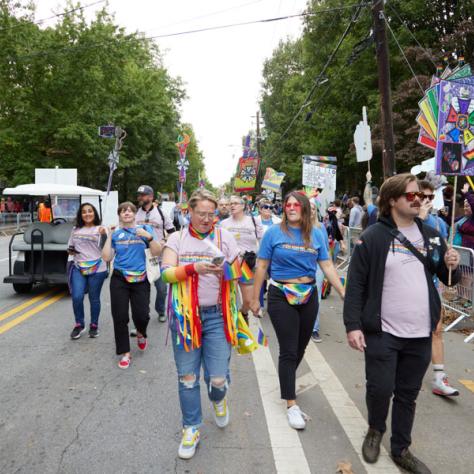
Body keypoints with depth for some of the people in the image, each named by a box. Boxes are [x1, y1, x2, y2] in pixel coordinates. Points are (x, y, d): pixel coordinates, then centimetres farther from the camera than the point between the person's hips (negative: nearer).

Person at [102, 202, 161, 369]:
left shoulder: (145, 229, 2)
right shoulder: (115, 233, 7)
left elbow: (157, 252, -5)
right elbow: (106, 257, 0)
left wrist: (149, 237, -19)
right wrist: (109, 237, -3)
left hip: (140, 279, -1)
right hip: (119, 279, 2)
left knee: (141, 315, -7)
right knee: (120, 317, 1)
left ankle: (141, 333, 30)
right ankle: (125, 353, 18)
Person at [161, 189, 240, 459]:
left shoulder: (225, 237, 3)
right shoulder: (177, 239, 4)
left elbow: (239, 272, 3)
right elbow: (166, 273, -6)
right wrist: (194, 268, -21)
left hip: (217, 316, 0)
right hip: (184, 316, 1)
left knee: (218, 378, 0)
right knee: (187, 378, 9)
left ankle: (218, 399, 38)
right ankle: (191, 428, 31)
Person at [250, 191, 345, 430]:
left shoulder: (316, 234, 3)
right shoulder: (274, 233, -5)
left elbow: (327, 266, 2)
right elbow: (261, 267, -2)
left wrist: (343, 293, -6)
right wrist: (255, 299, -1)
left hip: (308, 297, 4)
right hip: (281, 297, -4)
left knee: (301, 347, 17)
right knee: (288, 350, -1)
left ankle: (287, 380, 43)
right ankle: (291, 404, 9)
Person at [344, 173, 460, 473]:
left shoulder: (431, 235, 7)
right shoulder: (373, 237, -9)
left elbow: (447, 278, 15)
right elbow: (356, 284, -10)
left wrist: (452, 266, -8)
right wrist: (353, 324, -16)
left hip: (420, 334, 5)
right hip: (382, 332, -4)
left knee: (408, 394, 16)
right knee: (380, 389, 1)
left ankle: (401, 450, 35)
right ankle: (375, 430, 33)